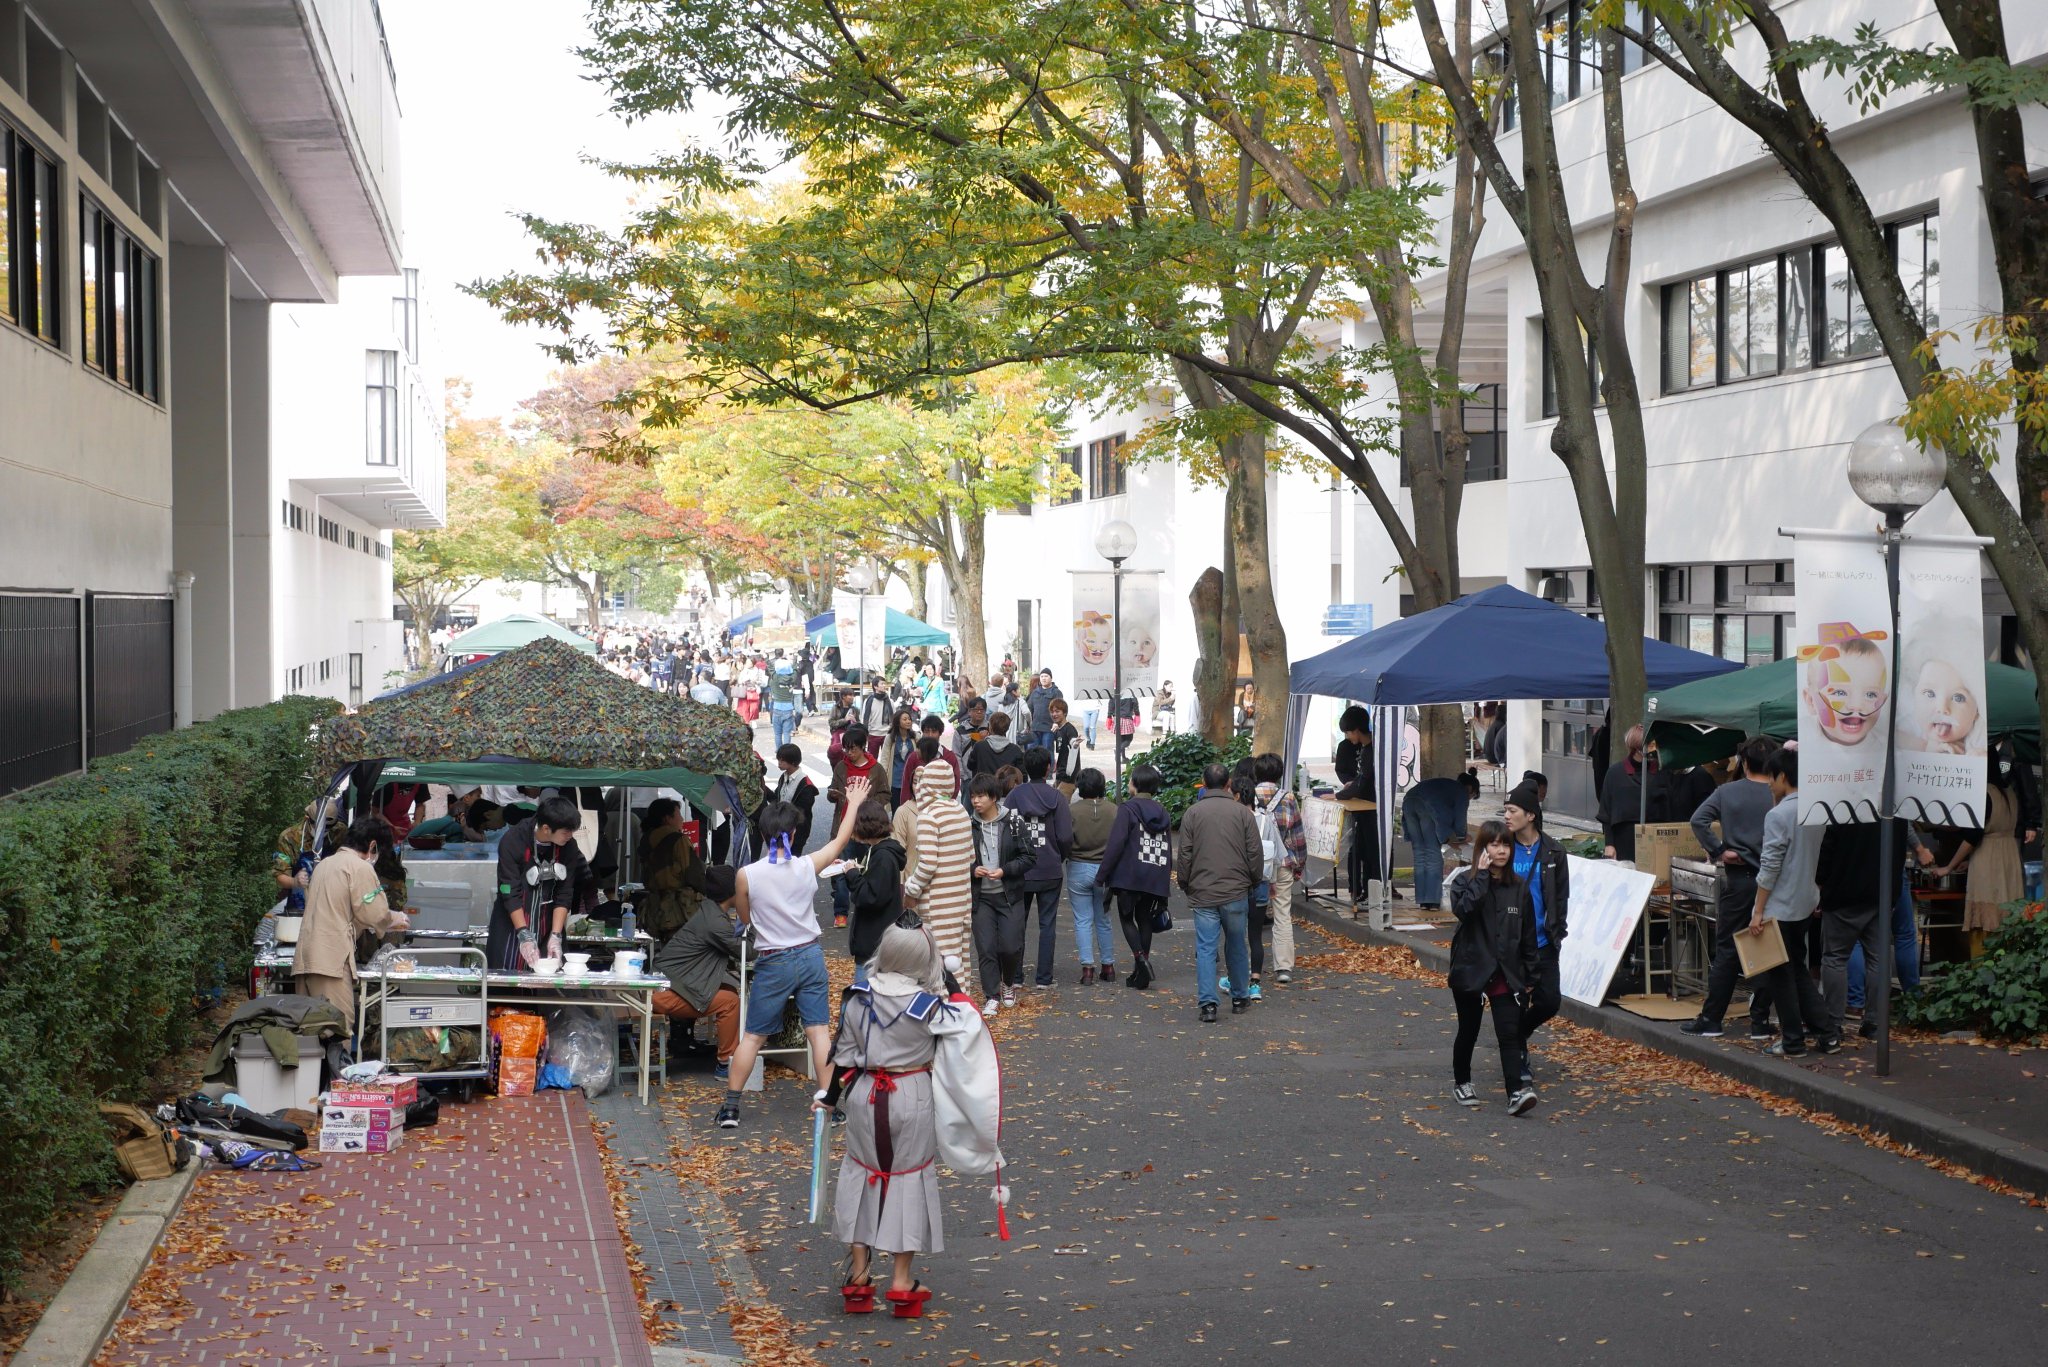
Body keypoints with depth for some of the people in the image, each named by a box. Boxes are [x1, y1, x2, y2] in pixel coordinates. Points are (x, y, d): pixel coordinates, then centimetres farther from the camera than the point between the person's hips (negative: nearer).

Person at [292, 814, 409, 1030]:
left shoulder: (324, 864, 23)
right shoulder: (360, 867, -4)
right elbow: (374, 913, -8)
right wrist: (394, 920, 13)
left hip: (305, 956, 8)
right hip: (332, 959, -8)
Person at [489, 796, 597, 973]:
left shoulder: (569, 846, -6)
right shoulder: (512, 842, -16)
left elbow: (564, 894, -5)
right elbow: (511, 894, -18)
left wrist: (556, 936, -14)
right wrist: (524, 936, -24)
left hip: (548, 924, 3)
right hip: (513, 923, -3)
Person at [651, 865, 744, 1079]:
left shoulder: (709, 912, 12)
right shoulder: (715, 921, -18)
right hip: (666, 993, -10)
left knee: (729, 992, 11)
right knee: (730, 1001, -11)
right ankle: (726, 1065, -2)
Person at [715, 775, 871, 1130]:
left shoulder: (747, 875, -12)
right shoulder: (807, 867, -7)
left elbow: (744, 918, 4)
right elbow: (840, 840, 10)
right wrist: (854, 803, 22)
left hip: (773, 963, -1)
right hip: (810, 956, 1)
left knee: (752, 1036, 8)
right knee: (819, 1032, 5)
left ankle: (730, 1106, 11)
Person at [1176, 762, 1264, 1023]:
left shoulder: (1193, 813, -2)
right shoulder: (1242, 812, -1)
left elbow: (1185, 855, -1)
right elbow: (1255, 853, 1)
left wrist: (1185, 885, 12)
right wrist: (1252, 881, 15)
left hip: (1202, 893, -1)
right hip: (1236, 892, 1)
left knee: (1205, 948, 0)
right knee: (1236, 946, 14)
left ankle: (1208, 1003, -8)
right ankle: (1240, 998, 24)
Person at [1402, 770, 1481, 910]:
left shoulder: (1446, 785, 37)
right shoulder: (1462, 792, 15)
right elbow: (1460, 818, 12)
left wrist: (1448, 839, 36)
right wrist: (1461, 838, 30)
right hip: (1427, 806, -7)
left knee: (1419, 853, 11)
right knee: (1433, 854, 2)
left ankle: (1422, 901, 9)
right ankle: (1432, 900, -2)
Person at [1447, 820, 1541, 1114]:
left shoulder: (1519, 888, 5)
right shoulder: (1466, 882, -5)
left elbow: (1528, 935, 9)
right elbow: (1463, 909, -28)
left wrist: (1530, 976, 8)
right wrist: (1482, 875, -22)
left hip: (1507, 975, 2)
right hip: (1471, 971, -2)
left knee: (1510, 1034, -8)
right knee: (1468, 1032, 12)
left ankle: (1517, 1092, -14)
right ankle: (1461, 1083, 31)